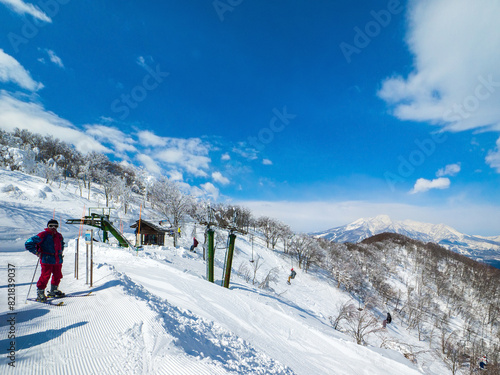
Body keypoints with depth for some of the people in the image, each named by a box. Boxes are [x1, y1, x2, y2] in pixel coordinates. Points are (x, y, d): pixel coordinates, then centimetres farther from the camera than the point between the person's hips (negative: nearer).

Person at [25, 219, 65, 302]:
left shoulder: (59, 236, 12)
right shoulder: (43, 235, -8)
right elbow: (28, 244, -8)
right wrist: (37, 252, -9)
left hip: (58, 260, 6)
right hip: (47, 260, -6)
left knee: (57, 275, 13)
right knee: (45, 276, -8)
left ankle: (54, 291, 30)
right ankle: (40, 293, 8)